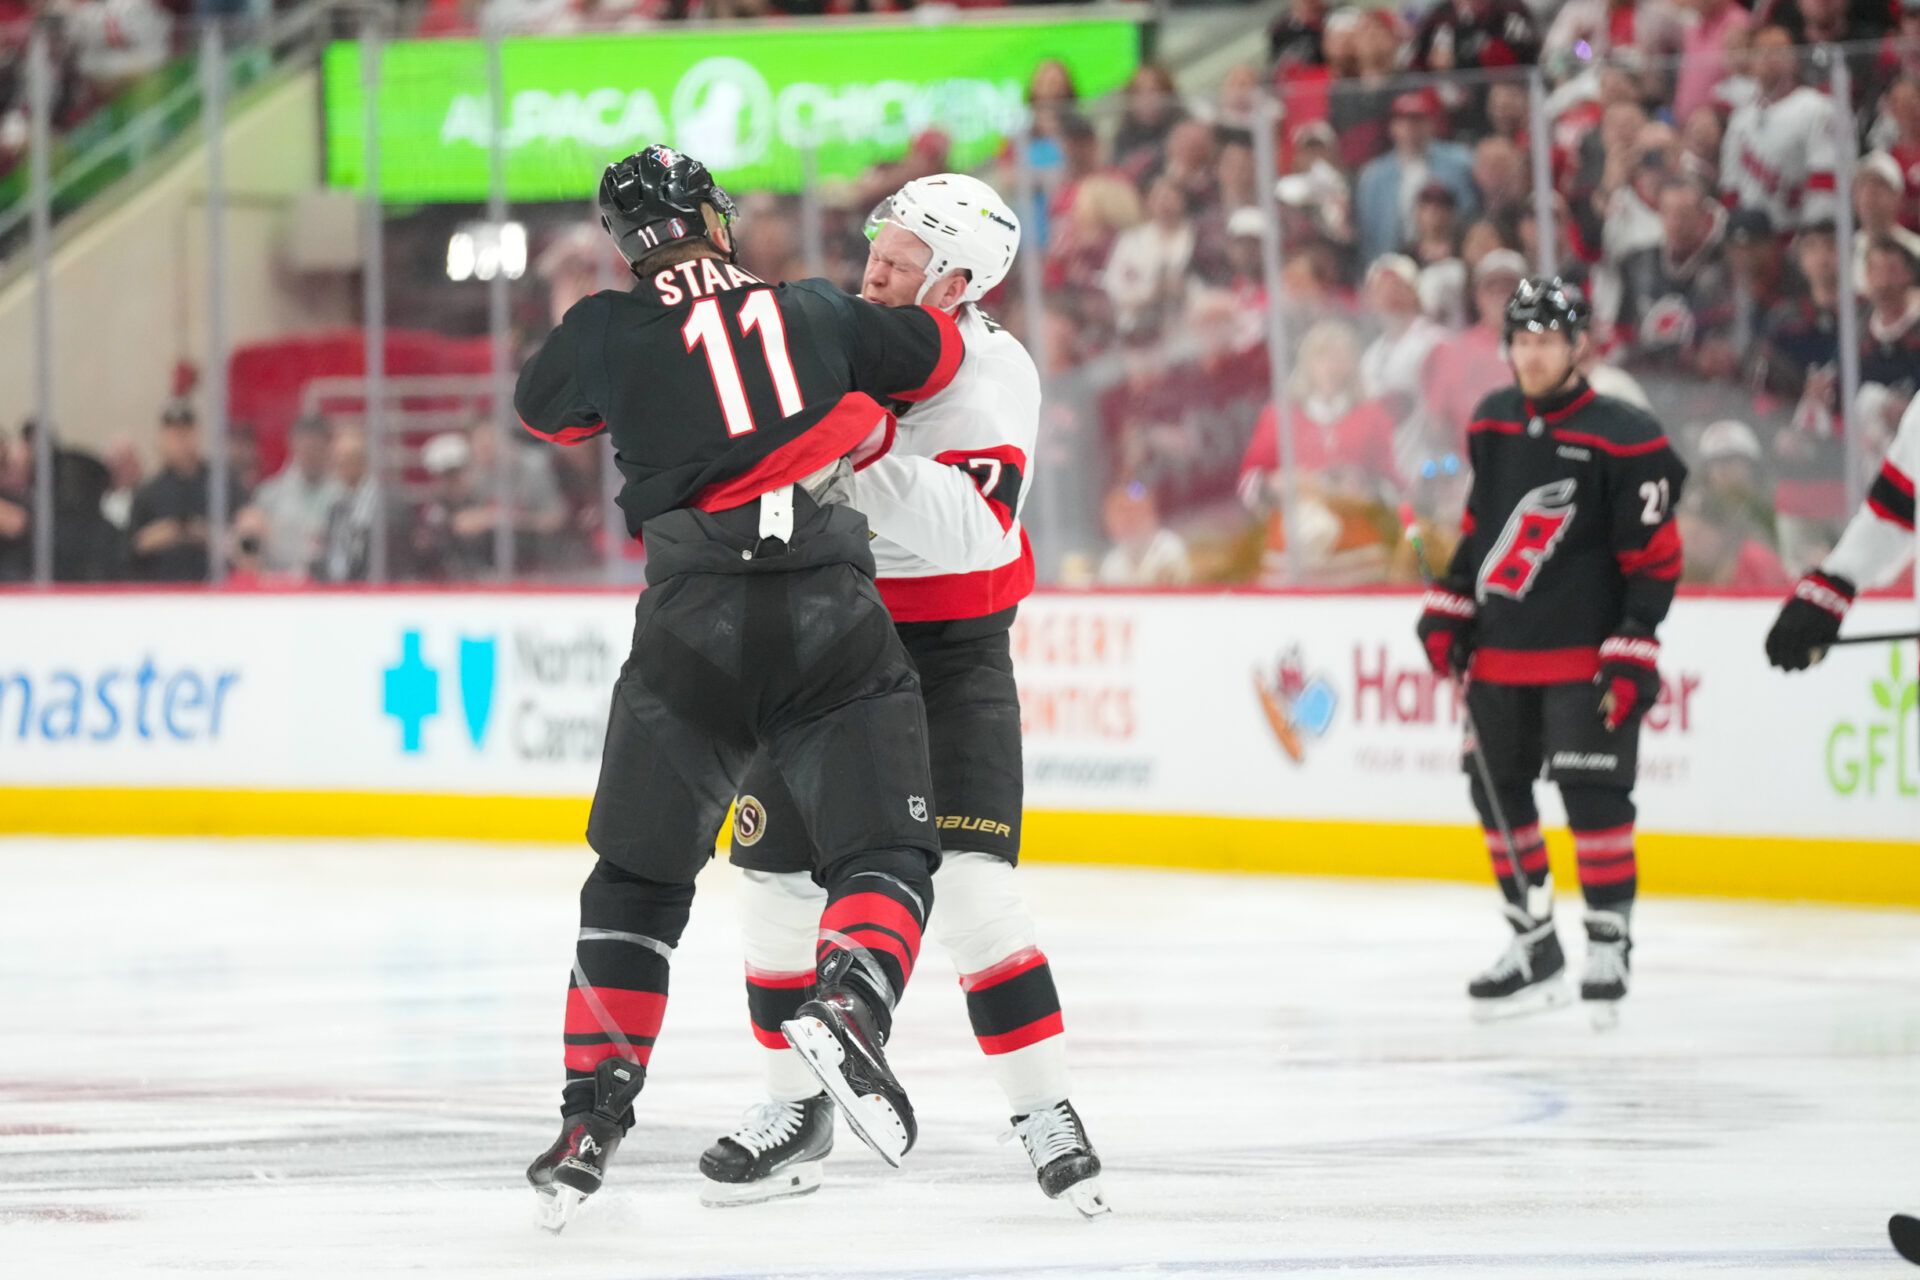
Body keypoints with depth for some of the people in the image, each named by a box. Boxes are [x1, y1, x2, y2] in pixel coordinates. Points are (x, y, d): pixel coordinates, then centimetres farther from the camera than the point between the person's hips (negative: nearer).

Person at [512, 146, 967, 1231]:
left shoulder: (610, 334, 8)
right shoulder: (815, 310, 14)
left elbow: (545, 406, 29)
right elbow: (934, 356, 28)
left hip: (695, 622, 0)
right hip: (836, 614, 0)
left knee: (640, 879, 12)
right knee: (885, 854, 4)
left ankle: (594, 1111, 7)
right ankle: (849, 997, -26)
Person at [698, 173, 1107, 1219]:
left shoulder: (994, 377, -16)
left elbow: (967, 532, -31)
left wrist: (869, 451, -41)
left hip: (949, 655, -5)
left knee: (968, 883, -17)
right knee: (778, 872, 5)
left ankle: (1044, 1112, -7)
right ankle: (797, 1108, 20)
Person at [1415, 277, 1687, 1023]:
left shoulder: (1624, 441, -11)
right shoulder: (1493, 424, 8)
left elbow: (1655, 559, -11)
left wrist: (1632, 654, -16)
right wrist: (1448, 609, 15)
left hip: (1583, 654, -7)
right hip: (1500, 650, 7)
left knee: (1593, 791, -12)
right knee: (1497, 790, 9)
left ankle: (1609, 946, -3)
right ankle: (1534, 948, 19)